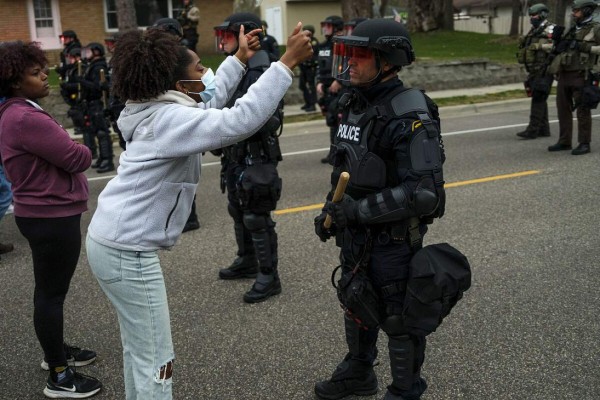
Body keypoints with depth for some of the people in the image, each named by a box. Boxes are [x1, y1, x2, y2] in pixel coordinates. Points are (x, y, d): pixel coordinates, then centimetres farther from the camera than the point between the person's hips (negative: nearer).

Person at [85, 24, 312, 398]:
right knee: (155, 359, 0)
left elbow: (209, 102, 23)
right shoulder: (171, 119, -20)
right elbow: (241, 120, -32)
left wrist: (240, 59, 24)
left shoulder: (159, 112, 8)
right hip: (127, 251, -10)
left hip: (114, 239, 10)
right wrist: (287, 62, -29)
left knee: (140, 347, 22)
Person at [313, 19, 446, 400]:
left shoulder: (410, 117, -23)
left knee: (398, 318, 9)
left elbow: (424, 192, -28)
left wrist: (359, 210, -27)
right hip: (356, 234, 8)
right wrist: (332, 210, 9)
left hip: (394, 238, -8)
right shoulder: (355, 104, 3)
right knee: (357, 306, 24)